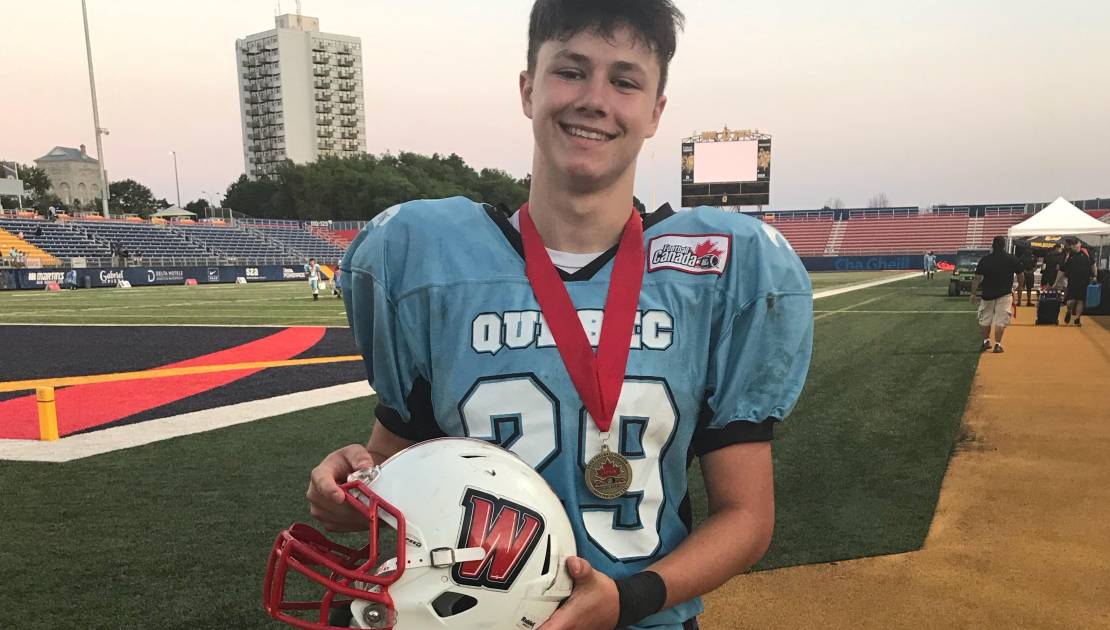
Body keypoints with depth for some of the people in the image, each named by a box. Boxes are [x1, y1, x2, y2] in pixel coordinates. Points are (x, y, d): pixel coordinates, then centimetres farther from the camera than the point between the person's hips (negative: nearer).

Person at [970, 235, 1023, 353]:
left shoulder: (985, 260, -5)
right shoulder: (1012, 259, -2)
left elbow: (977, 278, -6)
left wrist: (973, 293, 1)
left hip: (987, 294, 0)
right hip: (1004, 294, 0)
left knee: (985, 319, 16)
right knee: (1001, 321, 1)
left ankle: (986, 341, 21)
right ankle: (997, 344, -2)